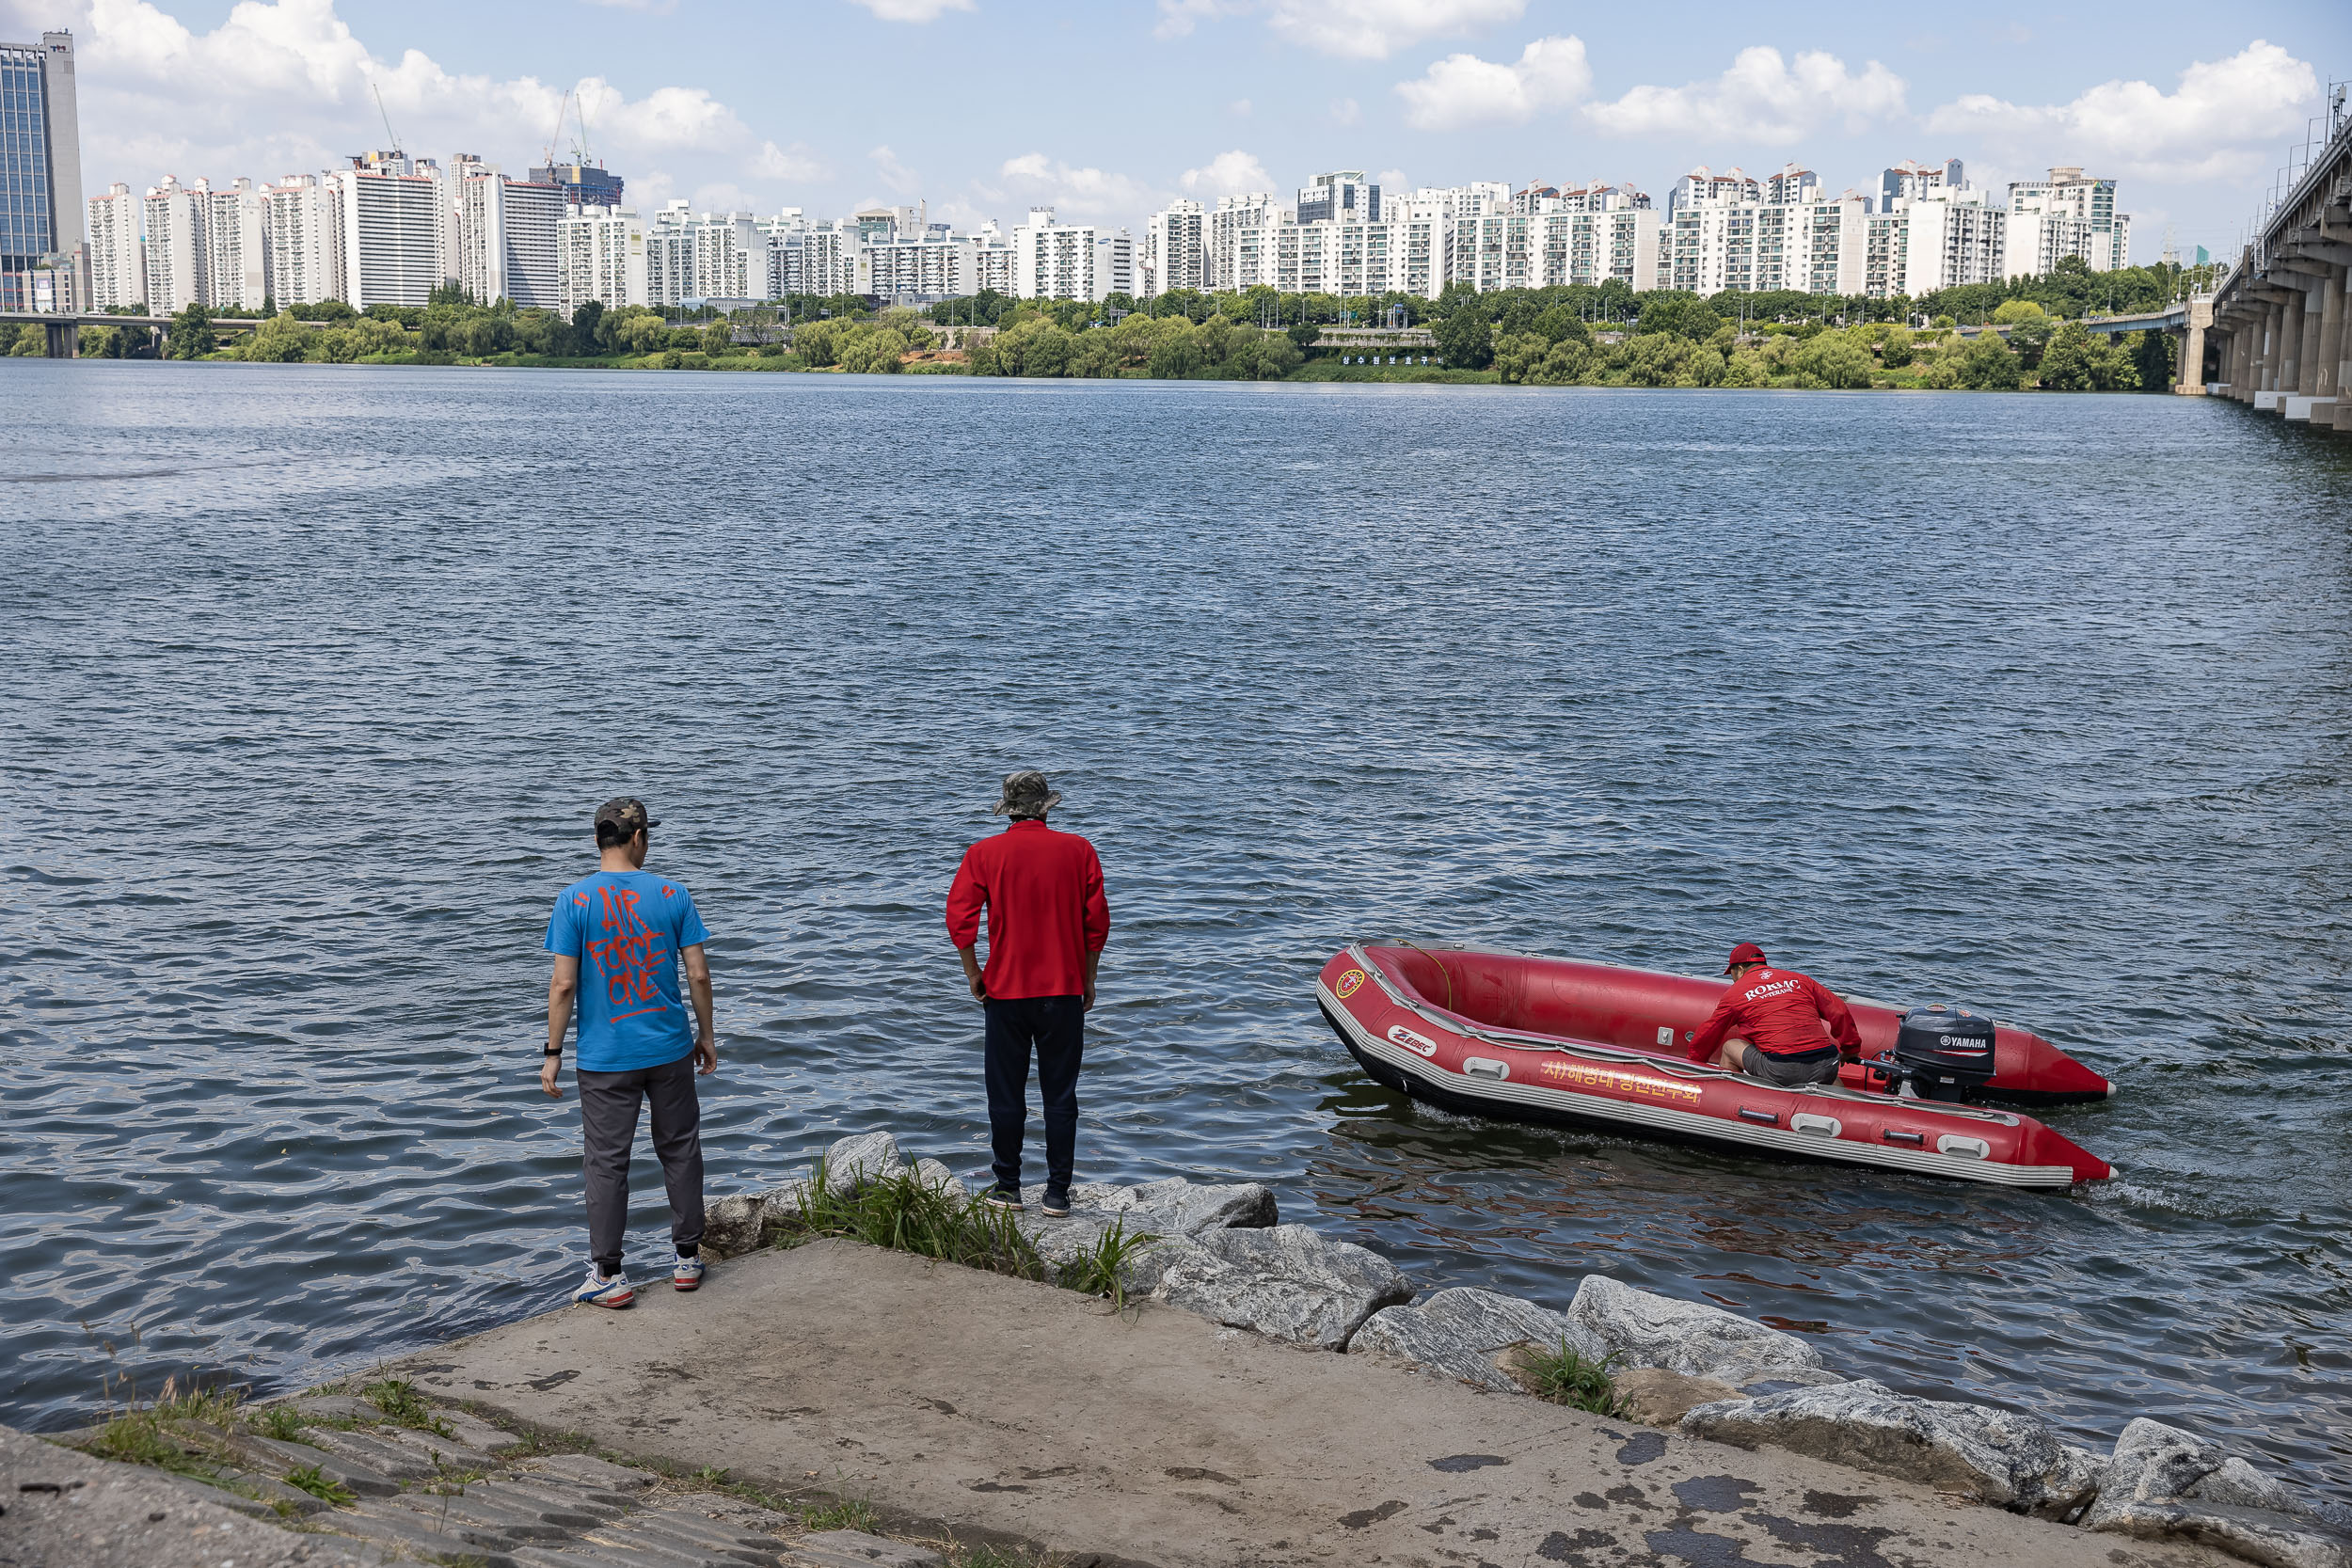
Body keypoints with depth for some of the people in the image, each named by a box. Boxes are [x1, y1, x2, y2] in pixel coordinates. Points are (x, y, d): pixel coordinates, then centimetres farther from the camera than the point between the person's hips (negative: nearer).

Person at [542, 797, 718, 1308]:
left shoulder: (574, 900, -8)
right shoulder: (672, 893, -5)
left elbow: (563, 984, -10)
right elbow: (698, 974, -3)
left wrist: (553, 1052, -1)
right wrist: (706, 1034, 10)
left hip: (604, 1057, -1)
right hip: (670, 1049, 2)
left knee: (606, 1162, 6)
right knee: (680, 1151, 15)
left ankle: (609, 1276, 10)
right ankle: (688, 1259, 22)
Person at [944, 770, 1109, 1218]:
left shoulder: (984, 854, -2)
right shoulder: (1078, 850, 0)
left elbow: (959, 916, -9)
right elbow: (1097, 920, -1)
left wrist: (973, 973, 2)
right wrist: (1088, 979, 9)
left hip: (1006, 990, 0)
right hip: (1064, 991, 0)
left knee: (1005, 1093, 10)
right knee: (1060, 1095, 6)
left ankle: (1008, 1187, 17)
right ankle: (1057, 1194, 7)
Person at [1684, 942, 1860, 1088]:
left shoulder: (1735, 992, 12)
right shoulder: (1800, 980, 19)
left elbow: (1707, 1036, 23)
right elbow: (1839, 1013, 18)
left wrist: (1694, 1064, 39)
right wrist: (1852, 1051, 32)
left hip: (1782, 1074, -4)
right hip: (1824, 1072, 4)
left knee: (1730, 1047, 20)